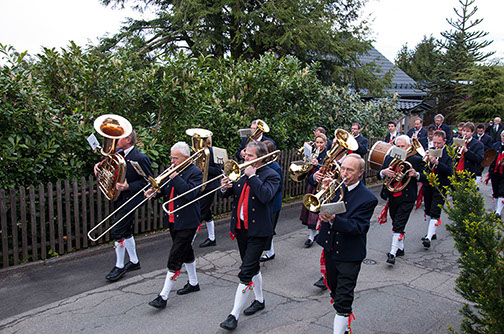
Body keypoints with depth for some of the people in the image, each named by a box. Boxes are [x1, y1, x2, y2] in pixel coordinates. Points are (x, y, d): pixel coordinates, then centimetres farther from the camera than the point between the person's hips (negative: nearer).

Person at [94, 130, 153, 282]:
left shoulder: (140, 158, -18)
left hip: (129, 200, -8)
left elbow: (148, 181, -15)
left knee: (117, 232, -5)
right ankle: (134, 261, 33)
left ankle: (119, 266, 13)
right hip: (119, 199, 8)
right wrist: (99, 165, -1)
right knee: (126, 231, 17)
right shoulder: (118, 154, 5)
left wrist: (129, 187, -25)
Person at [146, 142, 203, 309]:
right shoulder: (173, 170, 9)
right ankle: (193, 283, 39)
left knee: (174, 259, -6)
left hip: (186, 223, -8)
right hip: (173, 220, 8)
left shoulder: (195, 173, -13)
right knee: (186, 252, 22)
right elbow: (166, 190, 11)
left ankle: (163, 296, 1)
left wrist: (175, 177, -25)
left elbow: (190, 194, -26)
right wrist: (155, 191, -10)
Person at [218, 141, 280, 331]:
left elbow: (266, 196, -28)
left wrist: (252, 176, -22)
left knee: (245, 273, -6)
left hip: (258, 230, -6)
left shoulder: (271, 175, -9)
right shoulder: (241, 172, 7)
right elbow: (225, 195, 7)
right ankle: (259, 300, 40)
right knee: (252, 267, 21)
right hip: (241, 228, 6)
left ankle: (234, 315, 1)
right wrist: (225, 188, -15)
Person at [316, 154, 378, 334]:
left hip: (349, 255, -6)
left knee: (343, 300, -2)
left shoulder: (368, 198, -15)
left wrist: (334, 219, -38)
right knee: (335, 291, 24)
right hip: (330, 248, 6)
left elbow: (357, 227, -23)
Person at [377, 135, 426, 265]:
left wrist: (416, 174, -24)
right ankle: (400, 248, 34)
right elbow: (378, 176, 4)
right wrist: (383, 172, -19)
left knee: (398, 225, -10)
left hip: (407, 198, -5)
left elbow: (426, 178, -4)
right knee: (396, 224, 18)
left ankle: (393, 253, -7)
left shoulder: (416, 160, -3)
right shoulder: (389, 159, 8)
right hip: (392, 197, 5)